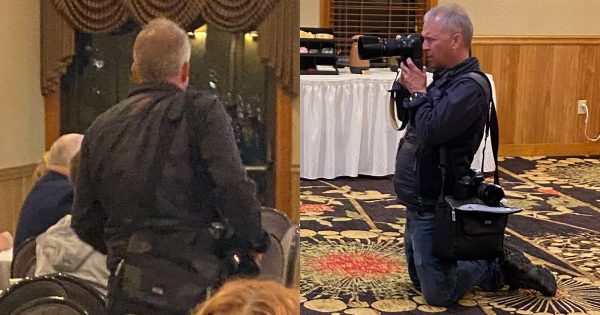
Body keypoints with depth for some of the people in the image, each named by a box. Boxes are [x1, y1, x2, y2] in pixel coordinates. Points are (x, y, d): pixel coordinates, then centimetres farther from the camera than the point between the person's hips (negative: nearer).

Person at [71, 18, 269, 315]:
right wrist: (254, 245, 1)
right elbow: (234, 187, -15)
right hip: (189, 284, -5)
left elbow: (84, 222, 14)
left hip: (125, 290, 5)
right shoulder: (202, 110, -3)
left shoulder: (100, 128, 12)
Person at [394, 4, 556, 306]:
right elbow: (410, 118, 15)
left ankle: (502, 268, 15)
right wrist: (408, 86, 0)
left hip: (433, 208, -10)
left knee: (438, 294, -1)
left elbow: (431, 131, -31)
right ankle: (496, 262, 26)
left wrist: (418, 91, -16)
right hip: (419, 203, 10)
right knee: (420, 280, 21)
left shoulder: (468, 86, -21)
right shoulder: (446, 78, 9)